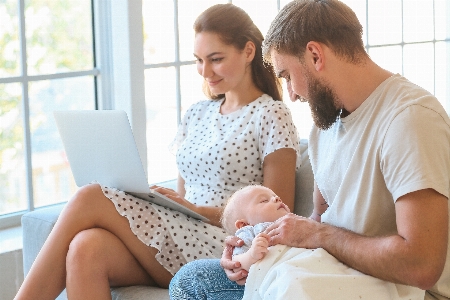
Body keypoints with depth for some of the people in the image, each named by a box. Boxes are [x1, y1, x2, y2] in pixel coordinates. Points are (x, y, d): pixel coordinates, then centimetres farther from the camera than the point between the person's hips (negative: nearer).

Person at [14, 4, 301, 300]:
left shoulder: (271, 116, 0)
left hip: (223, 250, -6)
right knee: (86, 249, -28)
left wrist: (202, 211, -15)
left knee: (90, 199, -21)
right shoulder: (197, 114, 21)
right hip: (180, 235, 6)